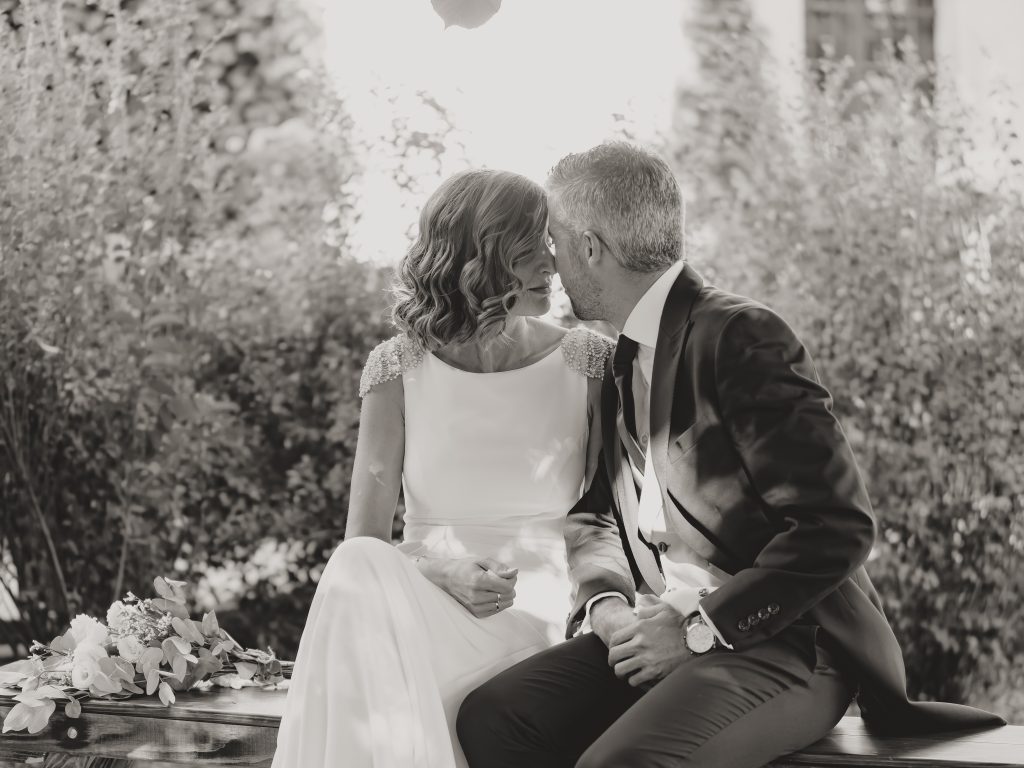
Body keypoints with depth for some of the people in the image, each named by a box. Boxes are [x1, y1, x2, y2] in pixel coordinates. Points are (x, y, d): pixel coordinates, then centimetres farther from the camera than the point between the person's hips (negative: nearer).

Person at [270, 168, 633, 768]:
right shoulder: (400, 369, 2)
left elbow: (606, 522, 9)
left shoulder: (588, 363, 3)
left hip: (544, 617, -2)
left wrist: (605, 599, -14)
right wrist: (439, 571, -18)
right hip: (429, 608, 2)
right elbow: (363, 541, 3)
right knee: (360, 574, -33)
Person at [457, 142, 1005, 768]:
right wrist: (600, 605, -1)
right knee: (492, 716, -16)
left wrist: (698, 627, -18)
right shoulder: (620, 365, 15)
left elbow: (839, 525, -19)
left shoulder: (743, 338, -13)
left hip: (787, 645, -8)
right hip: (659, 634, 8)